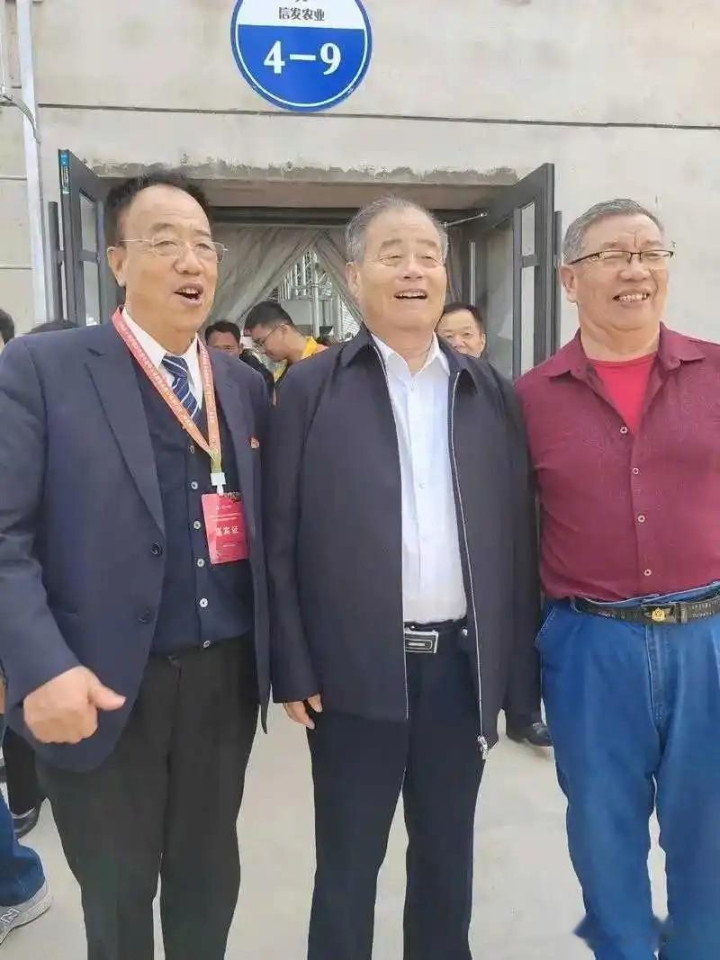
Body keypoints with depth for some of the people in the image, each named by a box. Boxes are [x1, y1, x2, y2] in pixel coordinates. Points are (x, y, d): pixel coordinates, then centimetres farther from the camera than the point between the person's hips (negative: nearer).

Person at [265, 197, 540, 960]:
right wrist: (293, 668, -8)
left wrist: (517, 660, 3)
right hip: (356, 668, -2)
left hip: (462, 662, 3)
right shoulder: (310, 388, -3)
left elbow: (515, 531, 5)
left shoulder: (490, 392, 6)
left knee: (448, 857, 20)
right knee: (346, 866, 14)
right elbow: (281, 539, -5)